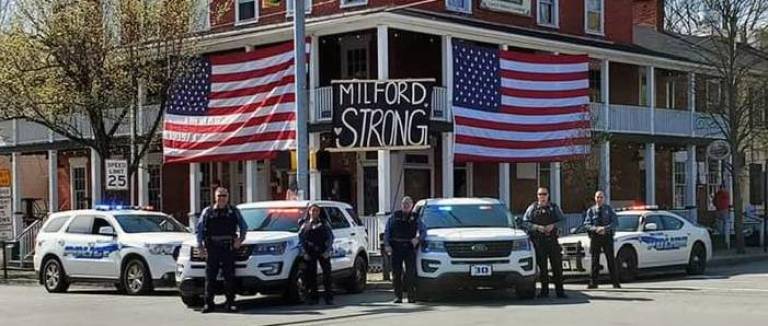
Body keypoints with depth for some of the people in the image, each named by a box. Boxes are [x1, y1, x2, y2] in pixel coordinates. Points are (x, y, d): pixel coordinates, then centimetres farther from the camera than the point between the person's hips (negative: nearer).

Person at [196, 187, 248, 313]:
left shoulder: (234, 211, 10)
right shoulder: (207, 211, 8)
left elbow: (244, 227, 16)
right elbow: (199, 229, 8)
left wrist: (240, 239, 1)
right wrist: (200, 245, -1)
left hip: (228, 247, 0)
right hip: (212, 248, 0)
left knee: (229, 277, 0)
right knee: (210, 277, -1)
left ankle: (230, 303, 5)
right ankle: (208, 303, 3)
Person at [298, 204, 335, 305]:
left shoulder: (324, 223, 10)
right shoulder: (305, 224, 11)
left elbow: (330, 237, 5)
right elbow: (301, 239, 8)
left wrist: (327, 251, -6)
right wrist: (304, 252, -3)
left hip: (323, 252, -1)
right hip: (310, 253, 1)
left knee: (327, 273, -5)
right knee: (311, 275, 1)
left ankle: (329, 297, -1)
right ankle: (313, 297, 8)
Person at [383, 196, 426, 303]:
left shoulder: (415, 218, 13)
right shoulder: (394, 216, 13)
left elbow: (423, 231, 15)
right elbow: (386, 231, 10)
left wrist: (418, 238, -5)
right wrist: (387, 245, -2)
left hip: (409, 247, 0)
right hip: (396, 247, 0)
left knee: (410, 272, -5)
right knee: (396, 272, 0)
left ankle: (411, 296, -1)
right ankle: (398, 296, 4)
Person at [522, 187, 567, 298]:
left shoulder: (554, 208, 11)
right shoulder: (532, 208, 8)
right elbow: (525, 223, 2)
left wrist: (553, 226, -10)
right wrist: (537, 227, -12)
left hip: (552, 240, 1)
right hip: (538, 241, -1)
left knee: (557, 265, -2)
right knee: (542, 267, 3)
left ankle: (559, 290, 2)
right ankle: (544, 290, 10)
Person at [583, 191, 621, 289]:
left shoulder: (609, 209, 4)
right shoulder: (590, 210, 7)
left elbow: (615, 222, -4)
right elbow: (587, 224, 1)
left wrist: (605, 228, -20)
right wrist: (596, 229, -18)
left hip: (607, 236, -1)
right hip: (595, 237, 1)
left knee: (611, 260, -2)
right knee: (595, 260, 1)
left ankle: (615, 283, 2)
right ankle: (593, 283, 4)